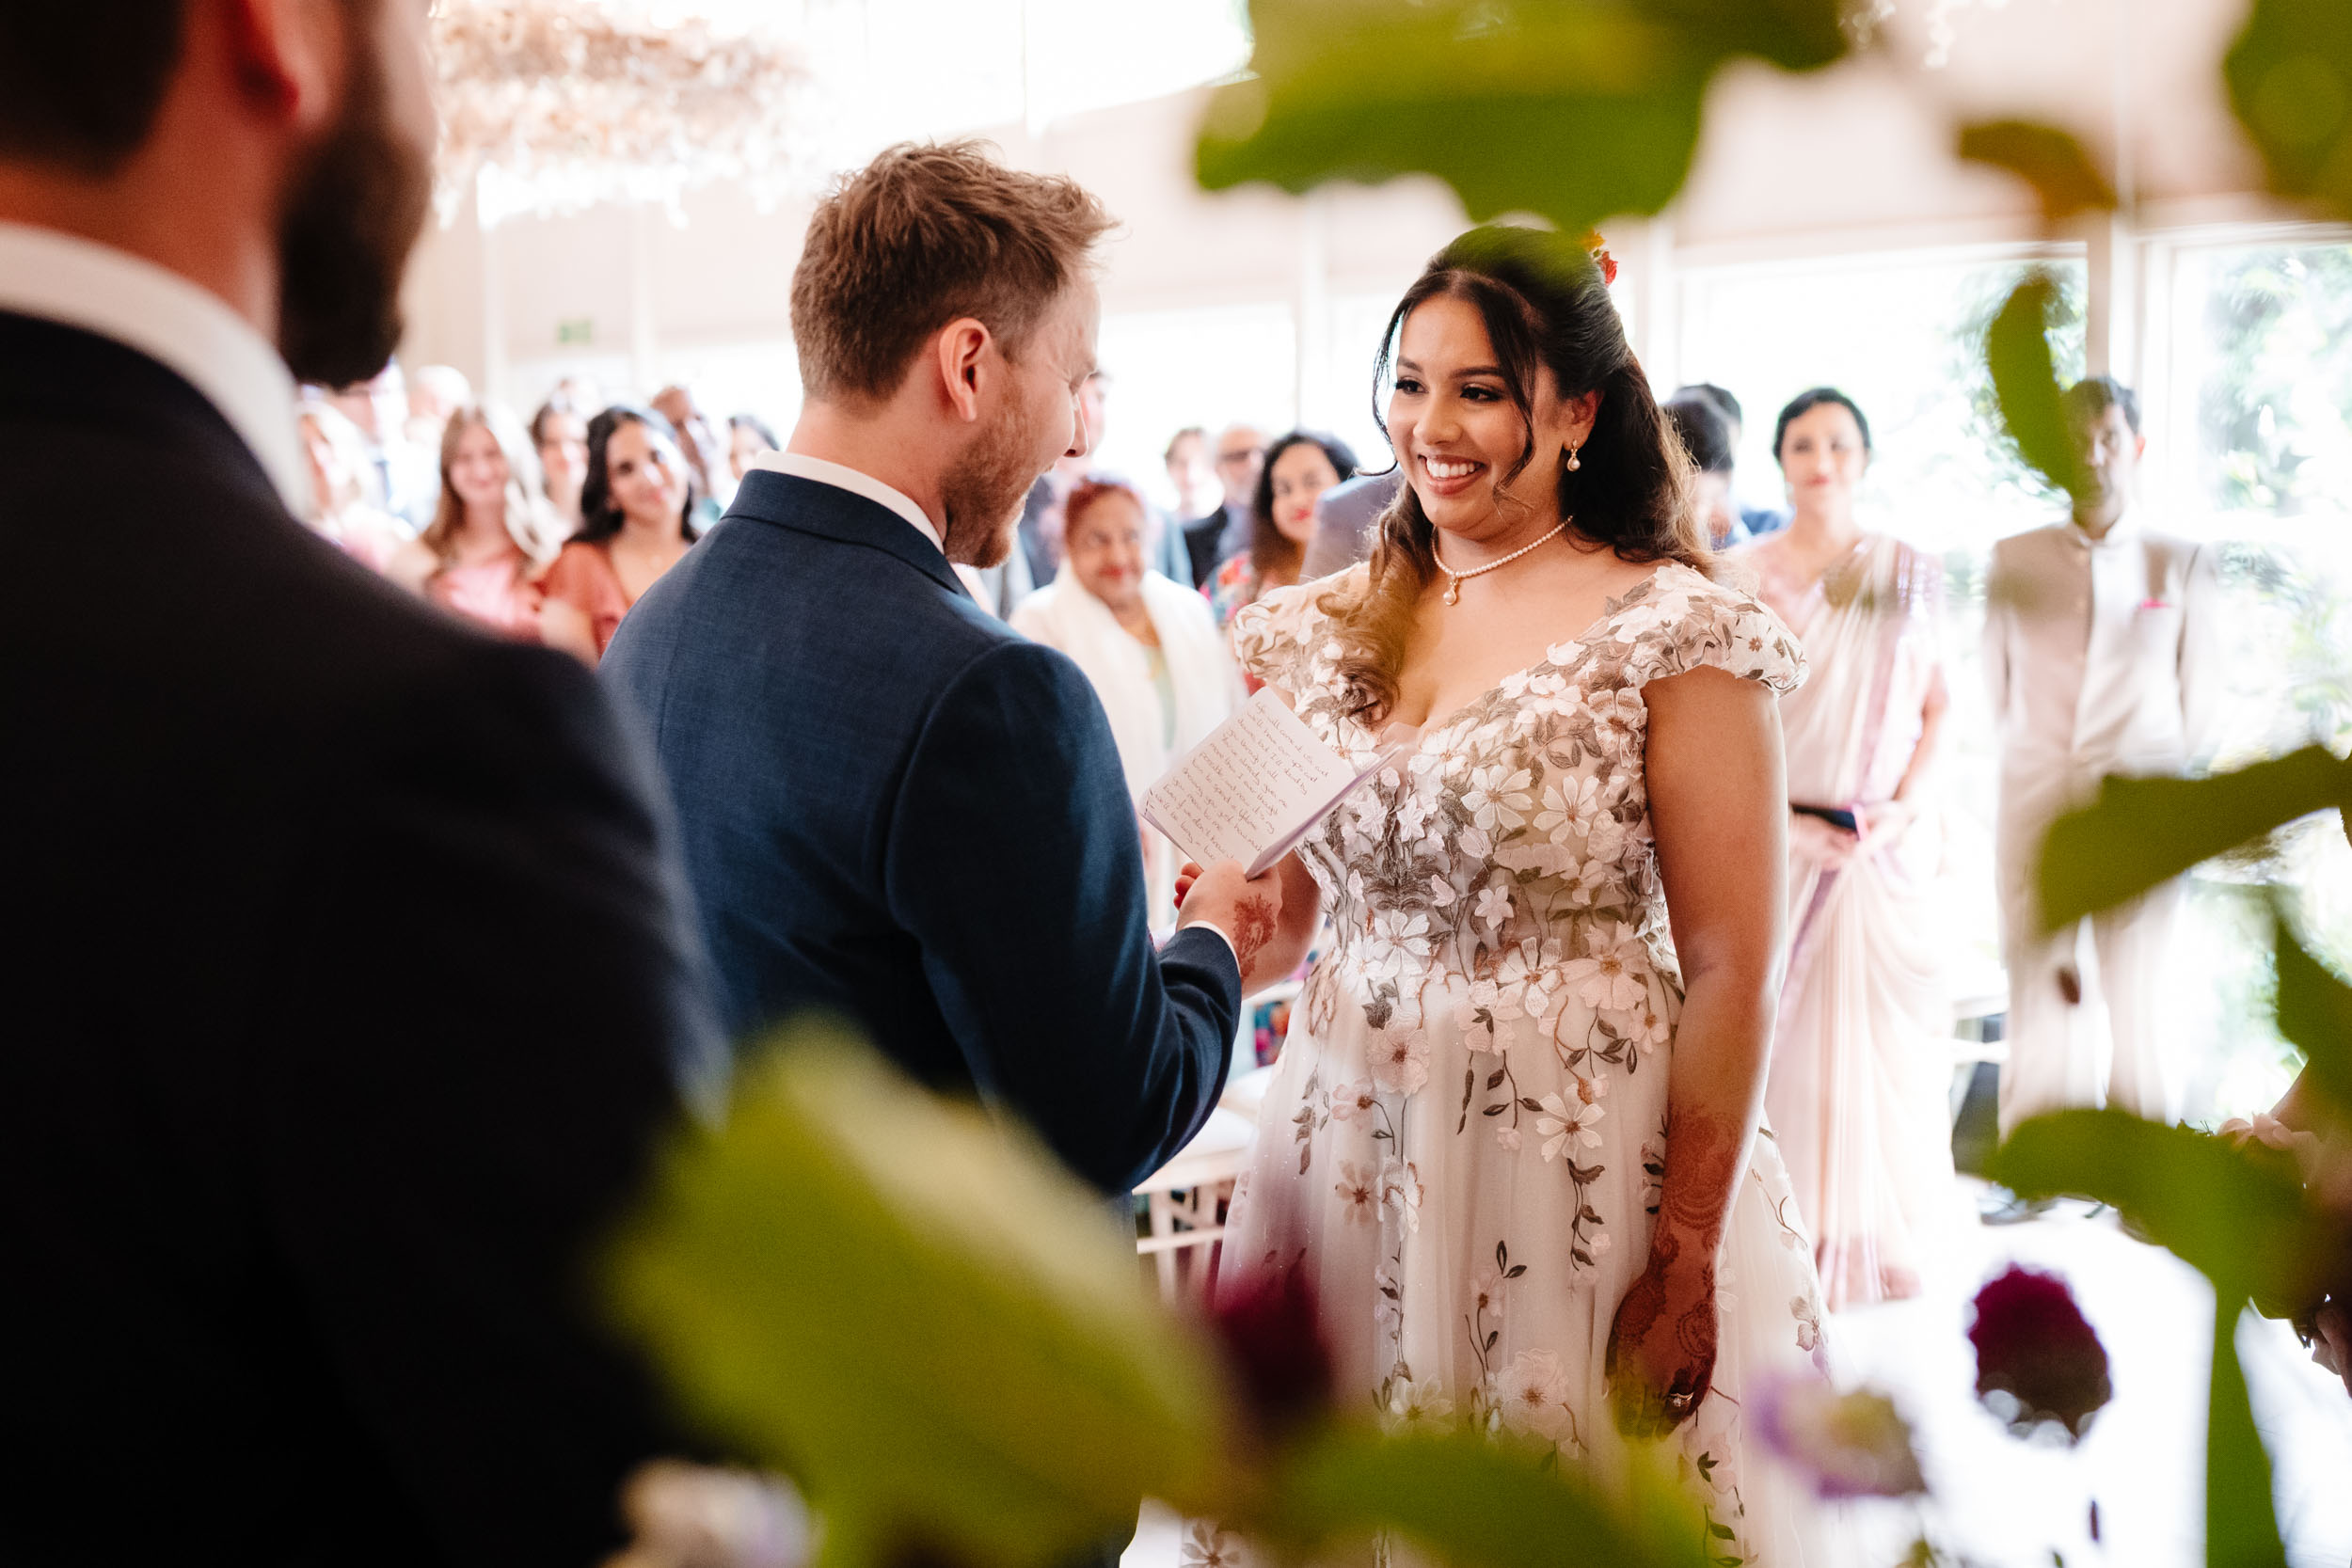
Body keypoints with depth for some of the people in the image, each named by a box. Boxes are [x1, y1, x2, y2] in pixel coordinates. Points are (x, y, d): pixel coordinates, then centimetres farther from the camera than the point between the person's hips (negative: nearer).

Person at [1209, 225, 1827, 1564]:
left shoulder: (1670, 636, -9)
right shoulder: (1334, 630, 7)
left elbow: (1731, 976, -11)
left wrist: (1690, 1251, -15)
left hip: (1588, 1167, -4)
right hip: (1352, 1148, 5)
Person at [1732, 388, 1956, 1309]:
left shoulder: (1911, 574, 5)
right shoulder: (1745, 576, 2)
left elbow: (1937, 707, 6)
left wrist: (1901, 810, -9)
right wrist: (1785, 819, -11)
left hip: (1887, 844, 1)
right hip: (1778, 838, -1)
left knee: (1882, 1029, 2)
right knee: (1781, 1026, -1)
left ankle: (1880, 1236, 15)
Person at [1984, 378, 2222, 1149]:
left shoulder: (2185, 564, 5)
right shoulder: (2014, 561, 8)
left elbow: (2202, 699, 9)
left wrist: (2153, 774, 11)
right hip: (2036, 803, 1)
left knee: (2139, 994, 0)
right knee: (2040, 994, 0)